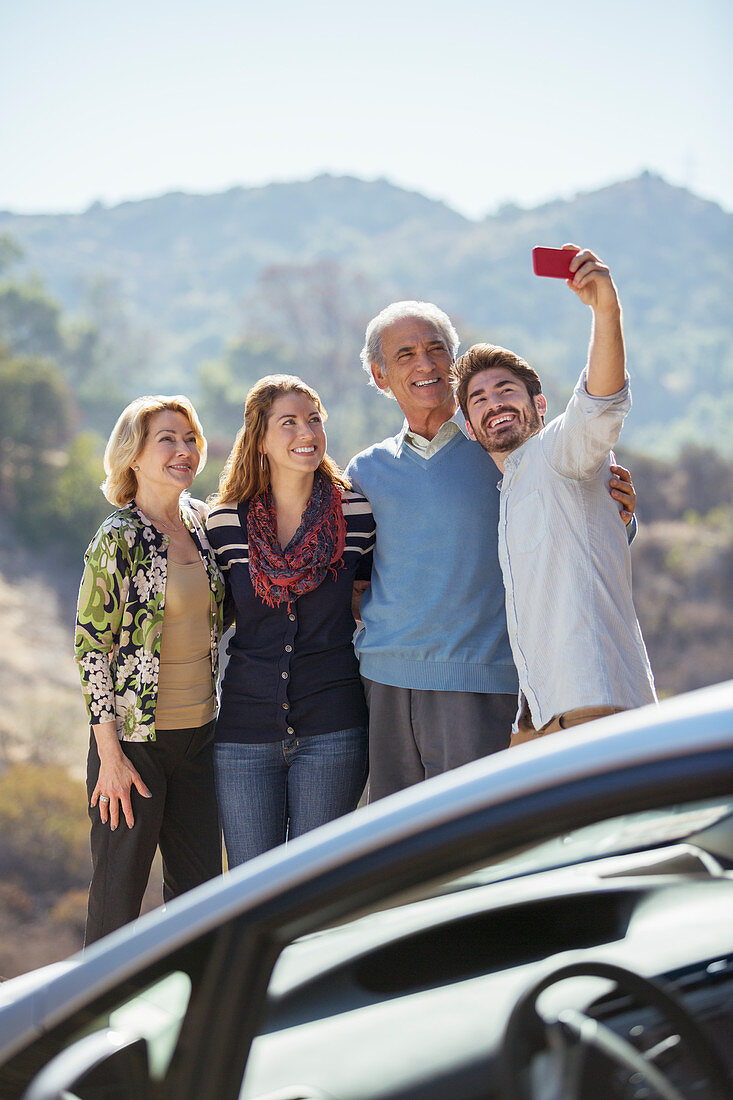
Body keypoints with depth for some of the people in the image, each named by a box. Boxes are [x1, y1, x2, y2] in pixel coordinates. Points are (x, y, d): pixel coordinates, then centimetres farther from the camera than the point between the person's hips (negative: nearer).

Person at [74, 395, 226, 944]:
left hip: (199, 734, 6)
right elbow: (92, 647, -13)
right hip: (136, 739, -6)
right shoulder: (117, 541, -12)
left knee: (200, 890, 11)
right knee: (118, 898, 3)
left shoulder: (202, 520, 6)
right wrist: (111, 754, -14)